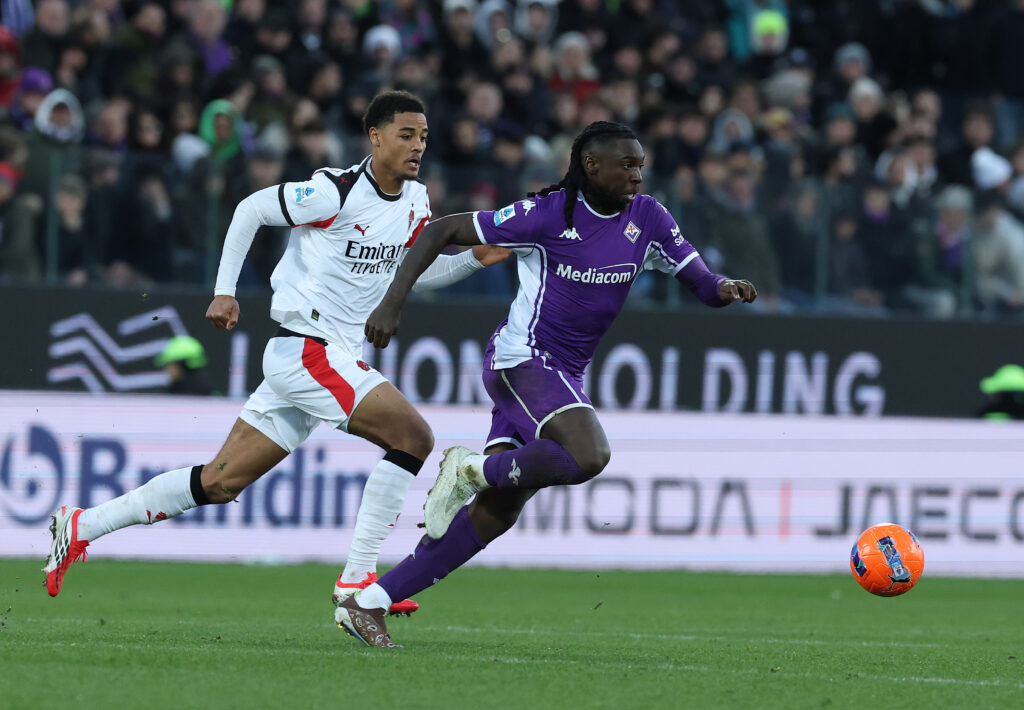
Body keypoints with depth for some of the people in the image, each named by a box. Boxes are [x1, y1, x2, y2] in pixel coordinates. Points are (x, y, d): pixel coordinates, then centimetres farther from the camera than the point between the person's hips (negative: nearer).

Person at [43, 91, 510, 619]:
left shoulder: (415, 204, 9)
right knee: (413, 437, -17)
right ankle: (357, 580, -13)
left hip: (338, 359, 8)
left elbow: (418, 273, 22)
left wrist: (475, 258, 4)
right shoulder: (335, 192, -14)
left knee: (221, 482, 9)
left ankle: (82, 526, 16)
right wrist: (224, 291, -4)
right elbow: (251, 209, -3)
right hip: (304, 350, -8)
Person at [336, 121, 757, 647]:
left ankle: (368, 604, 7)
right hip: (523, 358, -7)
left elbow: (702, 283, 6)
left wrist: (726, 288, -19)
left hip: (564, 377, 7)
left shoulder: (646, 218, 4)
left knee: (497, 513, 3)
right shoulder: (548, 214, -12)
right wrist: (392, 303, -15)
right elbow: (441, 232, -7)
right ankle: (472, 469, -10)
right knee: (588, 456, -32)